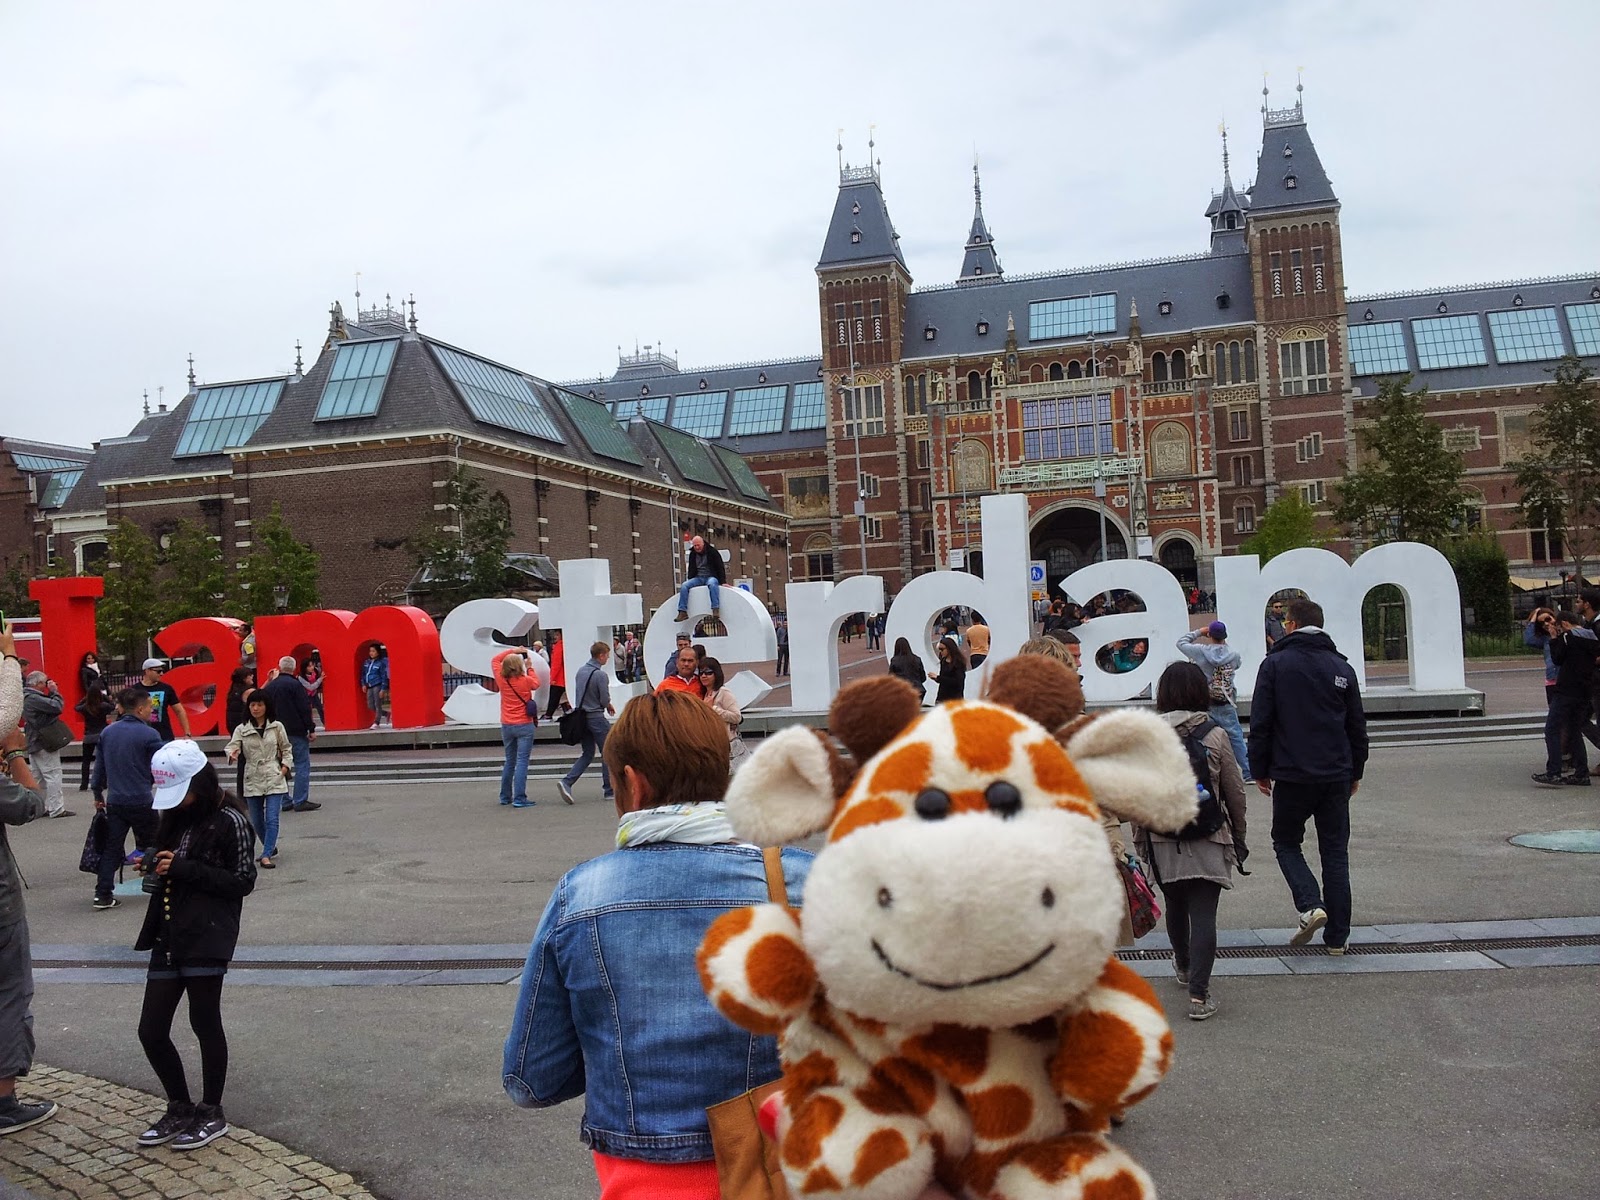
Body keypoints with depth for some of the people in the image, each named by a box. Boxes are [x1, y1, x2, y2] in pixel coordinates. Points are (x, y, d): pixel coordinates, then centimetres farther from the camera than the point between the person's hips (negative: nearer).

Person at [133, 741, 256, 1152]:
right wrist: (154, 865, 3)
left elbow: (244, 881, -12)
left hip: (207, 938, -7)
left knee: (205, 1023, 3)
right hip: (167, 937, 7)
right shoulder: (175, 818, 12)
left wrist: (184, 868, -16)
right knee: (151, 1031, 8)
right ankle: (180, 1109, 27)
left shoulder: (229, 822, -10)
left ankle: (211, 1114, 20)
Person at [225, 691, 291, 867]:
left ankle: (266, 855, -14)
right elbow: (232, 746, -12)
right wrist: (232, 755, -35)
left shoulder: (277, 727, 2)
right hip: (252, 780, 2)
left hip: (274, 778, -2)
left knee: (272, 819, -12)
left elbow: (286, 749, 11)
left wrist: (285, 766, -2)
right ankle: (270, 848, 33)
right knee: (256, 821, 12)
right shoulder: (241, 729, 2)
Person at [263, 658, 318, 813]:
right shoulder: (294, 685, -11)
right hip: (296, 732, -7)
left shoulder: (270, 686, 9)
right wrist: (311, 729, -10)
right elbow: (305, 708, -14)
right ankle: (300, 801, -7)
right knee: (302, 765, -3)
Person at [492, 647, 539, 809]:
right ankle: (519, 799, -10)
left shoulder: (501, 679, -3)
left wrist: (512, 650, 12)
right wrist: (529, 667, 19)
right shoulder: (526, 681, -11)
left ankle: (505, 797, 24)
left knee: (509, 762, 17)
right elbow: (536, 684, 12)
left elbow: (495, 660, 14)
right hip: (524, 726, -5)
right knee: (522, 762, -6)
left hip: (506, 726, 5)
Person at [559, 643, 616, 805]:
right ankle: (609, 790, 11)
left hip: (581, 717, 7)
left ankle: (567, 781, -3)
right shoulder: (600, 675, -17)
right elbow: (605, 700, -16)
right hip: (596, 717, -7)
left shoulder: (580, 671, 7)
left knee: (587, 753, 14)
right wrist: (610, 706, 9)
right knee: (607, 753, 6)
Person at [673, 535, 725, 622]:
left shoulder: (712, 552, -2)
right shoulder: (692, 554, 13)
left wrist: (723, 582, -13)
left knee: (712, 584, -40)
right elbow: (691, 569, 23)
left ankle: (716, 610, -47)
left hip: (711, 577, -5)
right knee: (684, 586, -21)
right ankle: (682, 612, -25)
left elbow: (720, 568, -4)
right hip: (698, 578, 5)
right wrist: (690, 581, 11)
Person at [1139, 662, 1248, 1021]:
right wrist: (1238, 836, 14)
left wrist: (1140, 837, 11)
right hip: (1208, 841, -2)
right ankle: (1198, 994, -5)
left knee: (1175, 906, 21)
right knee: (1203, 914, -1)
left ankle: (1183, 967, 43)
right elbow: (1235, 791, -1)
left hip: (1162, 840, 2)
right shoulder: (1215, 735, -7)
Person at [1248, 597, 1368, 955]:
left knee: (1286, 843, 13)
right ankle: (1337, 936, 10)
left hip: (1291, 775, -3)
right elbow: (1357, 726, 13)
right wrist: (1356, 771, 22)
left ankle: (1310, 906, -8)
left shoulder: (1275, 663, -4)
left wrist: (1259, 770, 3)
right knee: (1335, 852, 9)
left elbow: (1260, 724, -5)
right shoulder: (1342, 667, 7)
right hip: (1337, 777, 4)